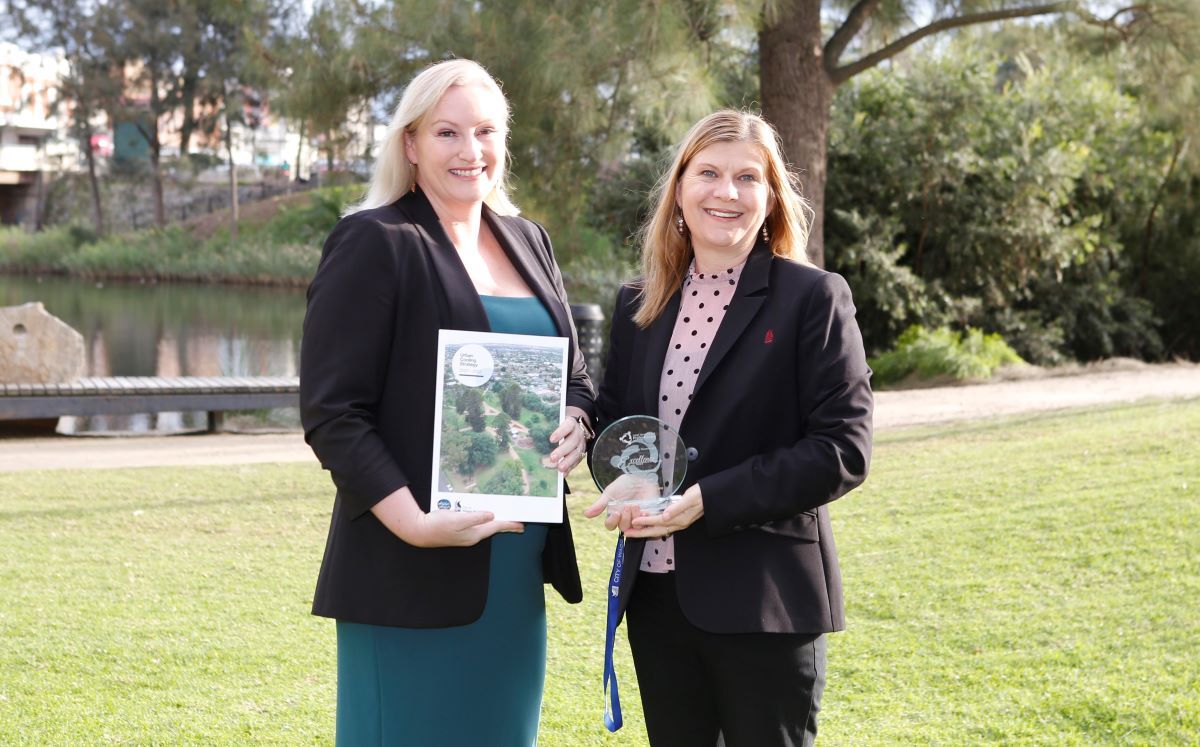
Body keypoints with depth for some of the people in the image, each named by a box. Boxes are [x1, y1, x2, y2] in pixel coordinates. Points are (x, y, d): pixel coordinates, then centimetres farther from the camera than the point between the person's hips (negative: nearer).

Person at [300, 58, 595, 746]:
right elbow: (332, 414, -12)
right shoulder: (375, 244, -7)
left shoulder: (528, 243, 13)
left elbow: (575, 372, 21)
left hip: (520, 572, 7)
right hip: (411, 580, -6)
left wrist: (576, 423, -3)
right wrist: (414, 523, -23)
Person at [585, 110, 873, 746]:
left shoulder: (813, 298, -6)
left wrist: (708, 501, -19)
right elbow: (609, 417, 18)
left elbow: (843, 448, -12)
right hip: (656, 591, 5)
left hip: (763, 598, -5)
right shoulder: (638, 305, 10)